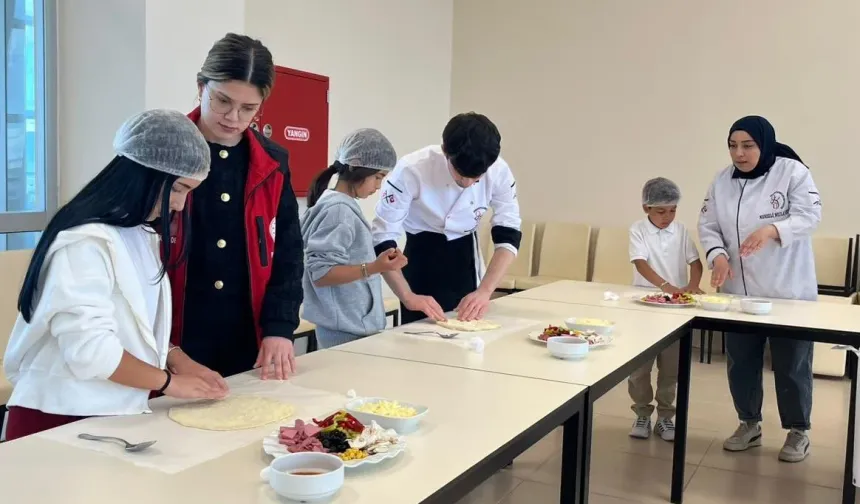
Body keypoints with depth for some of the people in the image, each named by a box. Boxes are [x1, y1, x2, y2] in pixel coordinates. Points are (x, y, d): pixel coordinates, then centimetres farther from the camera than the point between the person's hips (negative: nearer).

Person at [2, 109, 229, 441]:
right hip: (62, 420, -8)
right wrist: (170, 381, -15)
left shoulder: (138, 233, 9)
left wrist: (177, 360, -1)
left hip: (116, 415, 8)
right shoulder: (85, 242, -20)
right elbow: (90, 349, -25)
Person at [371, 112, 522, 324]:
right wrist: (408, 297, -33)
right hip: (422, 261, -3)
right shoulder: (411, 170, -28)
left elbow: (508, 235, -11)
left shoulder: (499, 172, -19)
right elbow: (382, 238, -24)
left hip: (467, 260, 3)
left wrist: (485, 290, -23)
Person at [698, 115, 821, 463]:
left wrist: (771, 230, -33)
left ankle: (798, 431, 25)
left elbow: (809, 215, -15)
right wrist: (718, 255, -18)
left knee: (791, 364, 6)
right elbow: (708, 226, 2)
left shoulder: (793, 172, -8)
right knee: (741, 361, 12)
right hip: (738, 290, 4)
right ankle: (749, 424, 31)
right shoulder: (722, 181, 3)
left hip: (788, 291, -3)